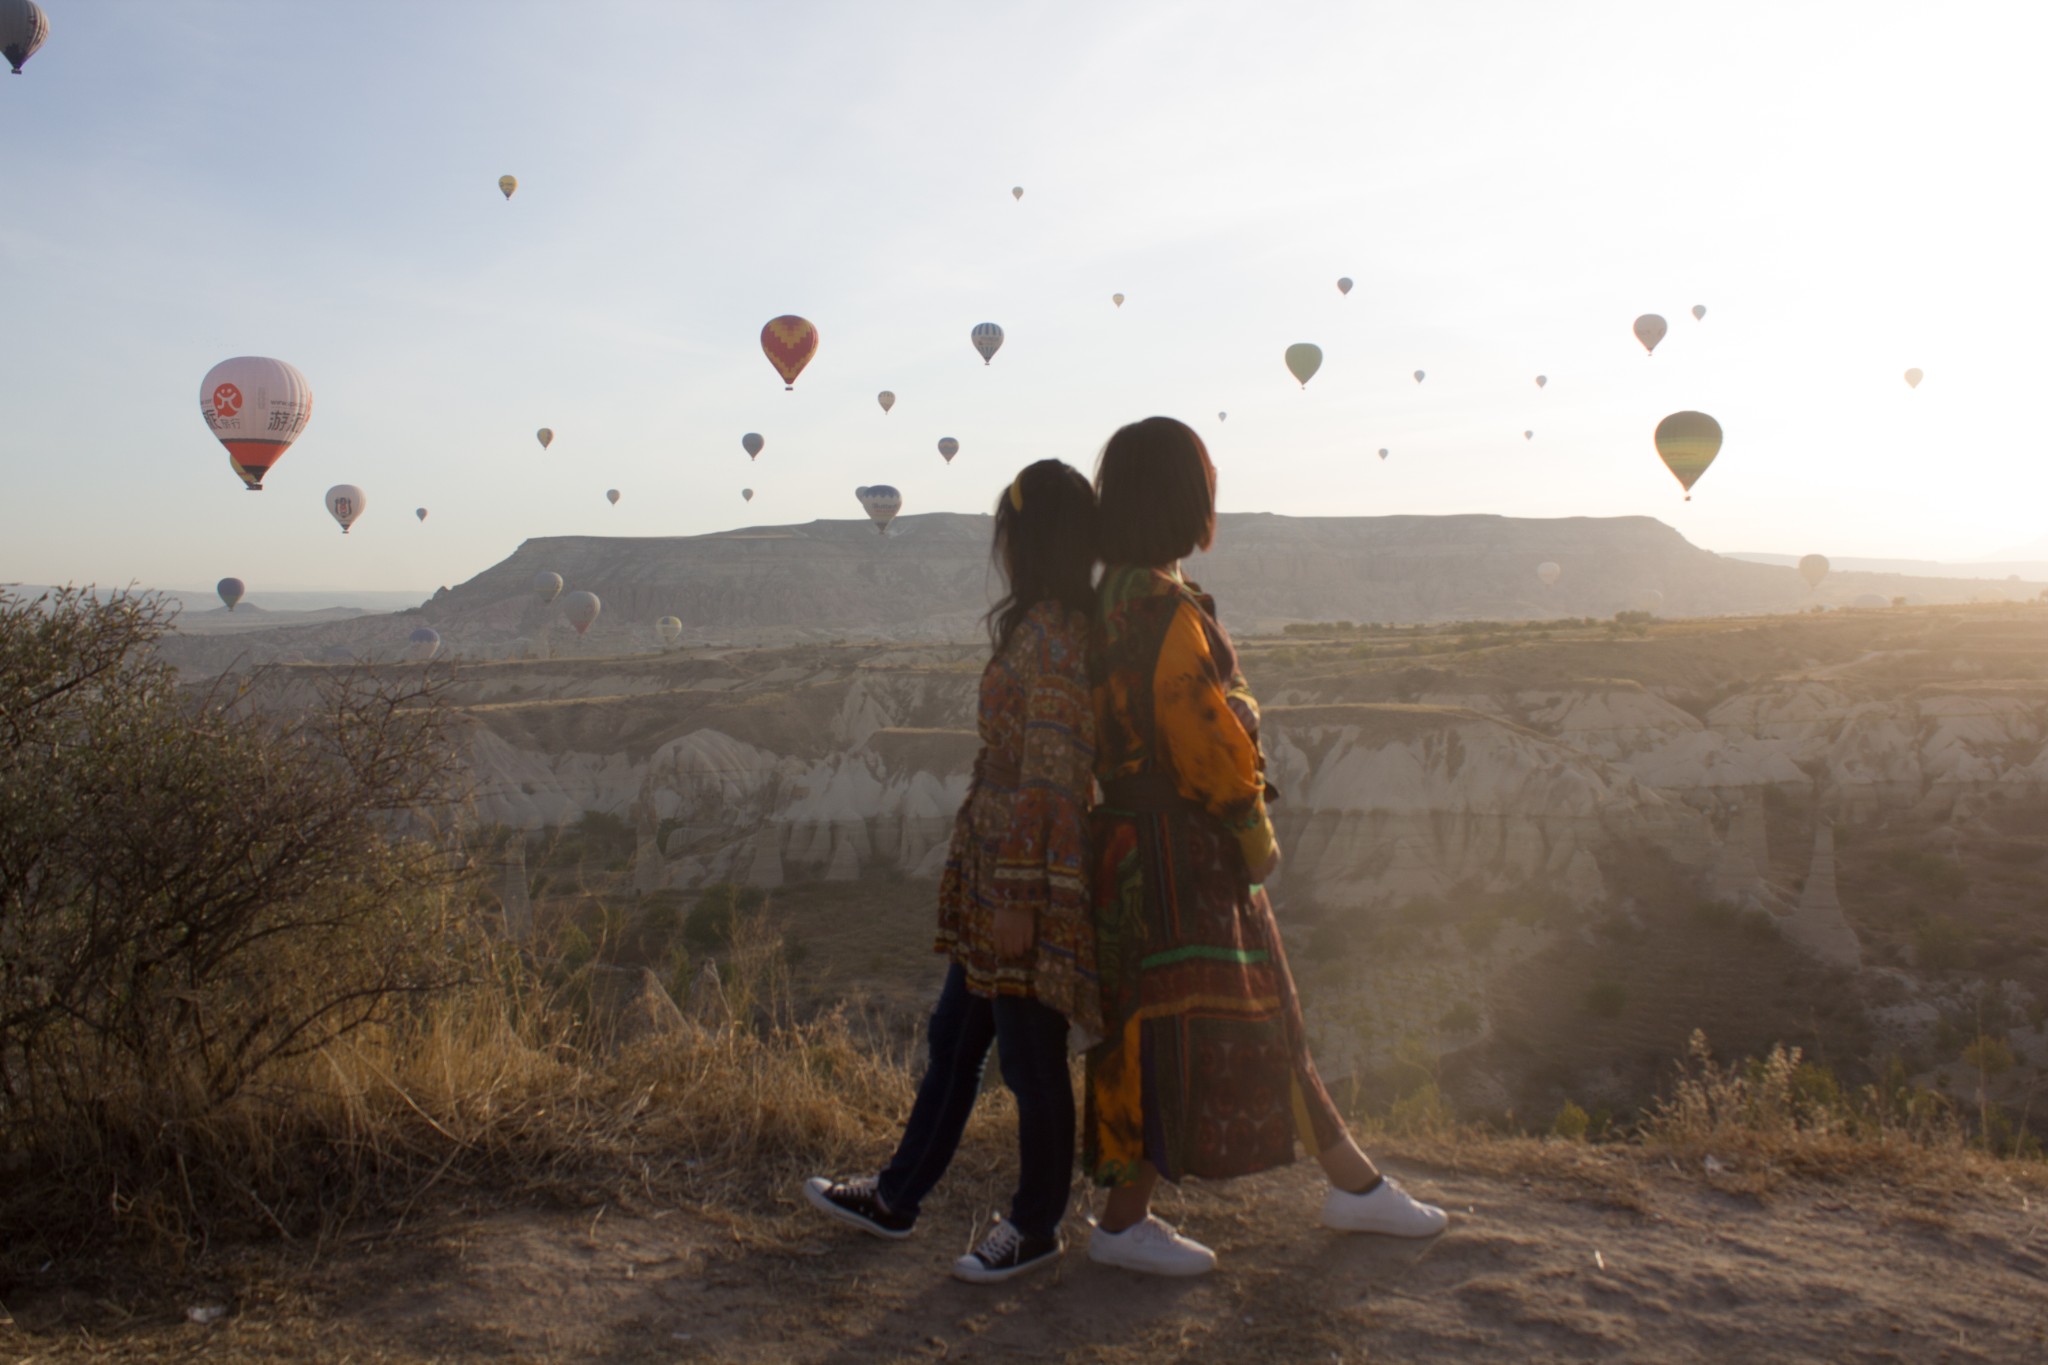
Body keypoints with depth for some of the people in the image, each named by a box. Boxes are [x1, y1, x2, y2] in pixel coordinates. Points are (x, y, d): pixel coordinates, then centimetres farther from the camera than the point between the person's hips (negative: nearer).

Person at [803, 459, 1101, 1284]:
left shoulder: (1051, 639, -20)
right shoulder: (1046, 628, 10)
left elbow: (1050, 782, -22)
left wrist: (1015, 900, -20)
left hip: (1029, 878, -10)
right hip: (994, 873, 10)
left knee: (1032, 1055, 6)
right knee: (955, 1036, 19)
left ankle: (1037, 1227, 25)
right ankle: (896, 1198, 34)